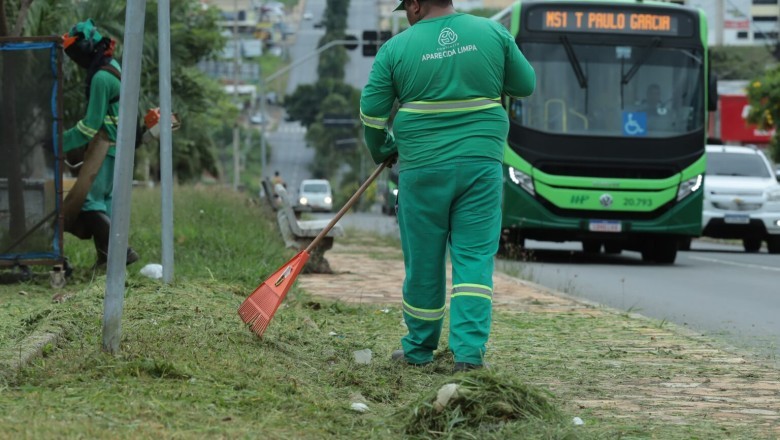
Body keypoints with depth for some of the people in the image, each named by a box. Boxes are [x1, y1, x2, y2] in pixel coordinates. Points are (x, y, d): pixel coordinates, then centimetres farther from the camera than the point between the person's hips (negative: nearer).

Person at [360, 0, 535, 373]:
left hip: (423, 168, -1)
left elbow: (371, 112, 2)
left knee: (423, 262, 10)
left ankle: (419, 349, 23)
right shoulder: (493, 34, 2)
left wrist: (382, 152, 20)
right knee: (474, 260, 2)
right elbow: (526, 85, 12)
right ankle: (469, 350, -9)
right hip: (481, 166, 1)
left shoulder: (396, 48, -2)